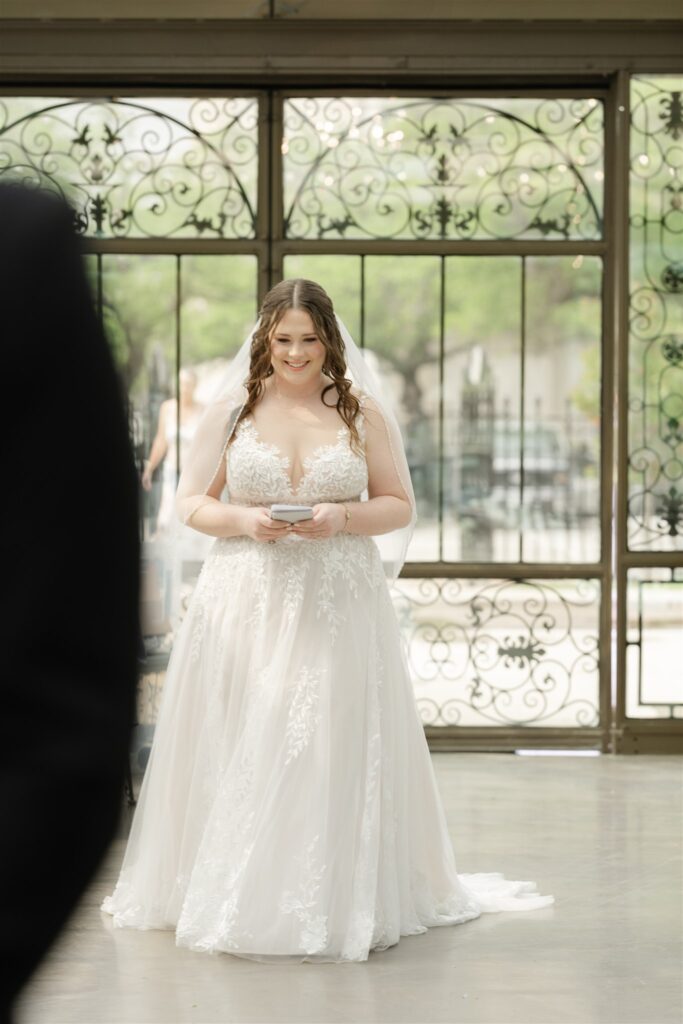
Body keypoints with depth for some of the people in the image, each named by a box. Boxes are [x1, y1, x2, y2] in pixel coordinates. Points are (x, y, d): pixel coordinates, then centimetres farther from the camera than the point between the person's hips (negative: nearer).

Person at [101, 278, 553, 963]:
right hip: (245, 603, 1)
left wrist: (341, 517, -11)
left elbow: (400, 506, 7)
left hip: (338, 604, 0)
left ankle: (336, 901, 6)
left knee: (331, 750, -4)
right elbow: (190, 502, 9)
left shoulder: (364, 411, 6)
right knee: (241, 749, -2)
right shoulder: (232, 409, 7)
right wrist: (245, 521, -10)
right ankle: (234, 900, 8)